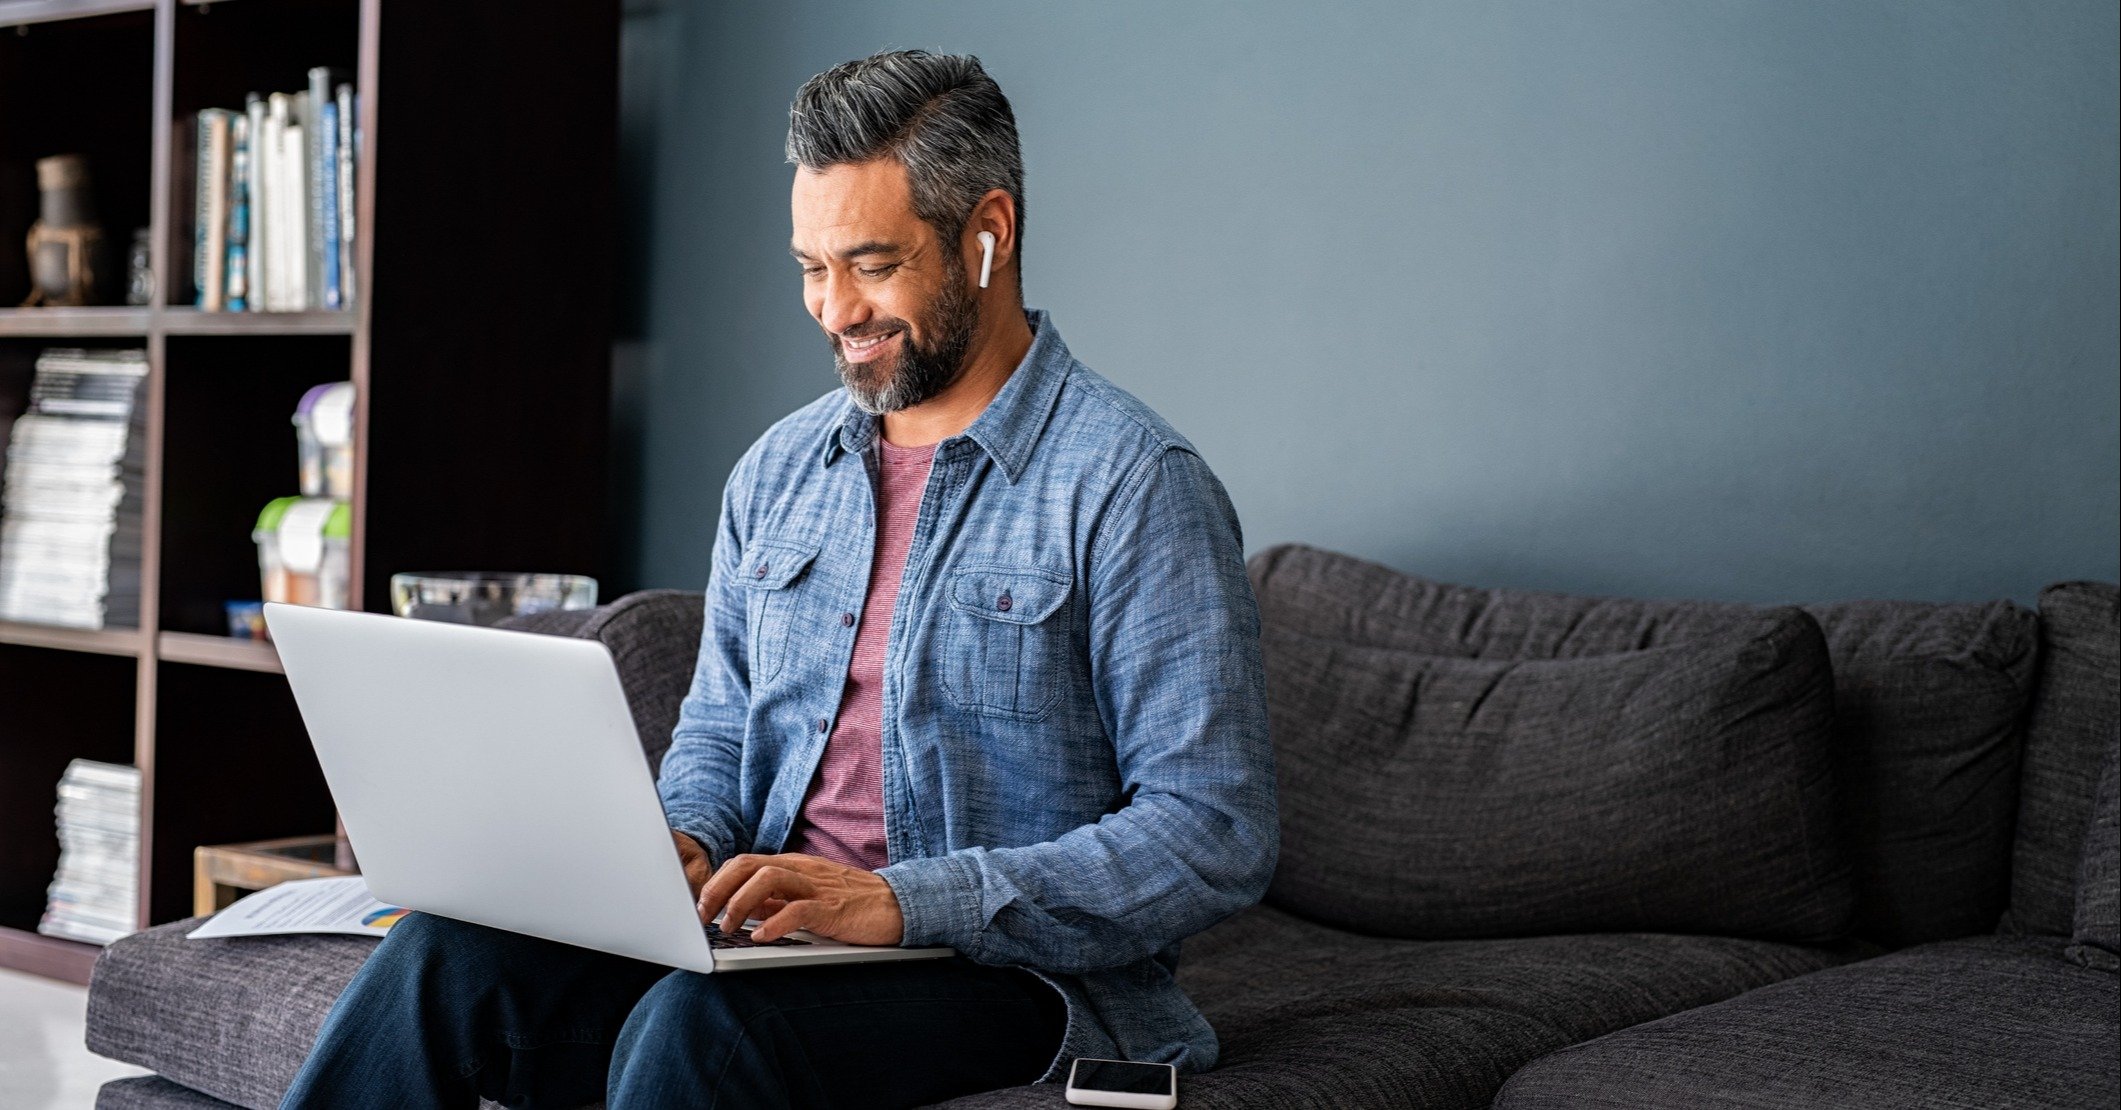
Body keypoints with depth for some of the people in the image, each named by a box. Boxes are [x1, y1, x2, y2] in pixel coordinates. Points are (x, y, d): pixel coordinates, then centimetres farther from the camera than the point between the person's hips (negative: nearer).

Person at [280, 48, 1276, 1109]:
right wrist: (680, 841, -3)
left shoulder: (1134, 483, -9)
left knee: (700, 1021, -34)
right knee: (448, 951, -19)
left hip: (1005, 968, -6)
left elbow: (1216, 834, -15)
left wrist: (905, 900, -24)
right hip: (767, 929, 6)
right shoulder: (777, 470, 13)